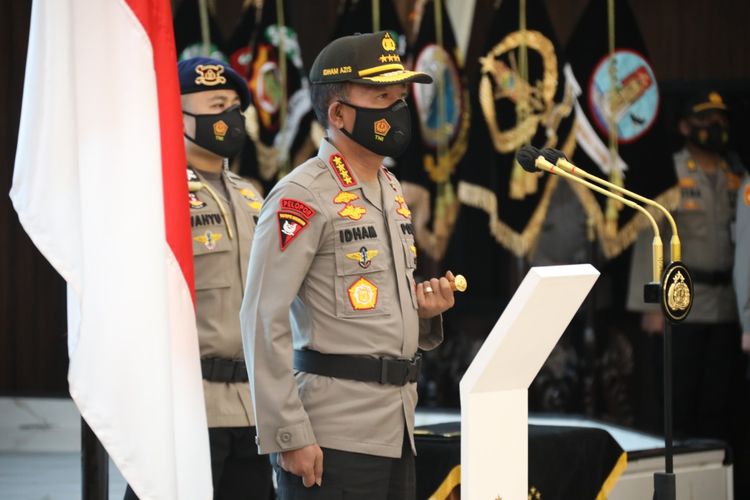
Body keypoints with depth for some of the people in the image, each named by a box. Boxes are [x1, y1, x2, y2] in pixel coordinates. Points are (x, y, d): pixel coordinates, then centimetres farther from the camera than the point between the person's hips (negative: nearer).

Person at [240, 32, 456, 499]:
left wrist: (425, 313, 5)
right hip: (334, 440, -8)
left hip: (396, 431, 8)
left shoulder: (391, 190, 15)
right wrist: (288, 436, -19)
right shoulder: (303, 196, -10)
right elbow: (263, 321, -16)